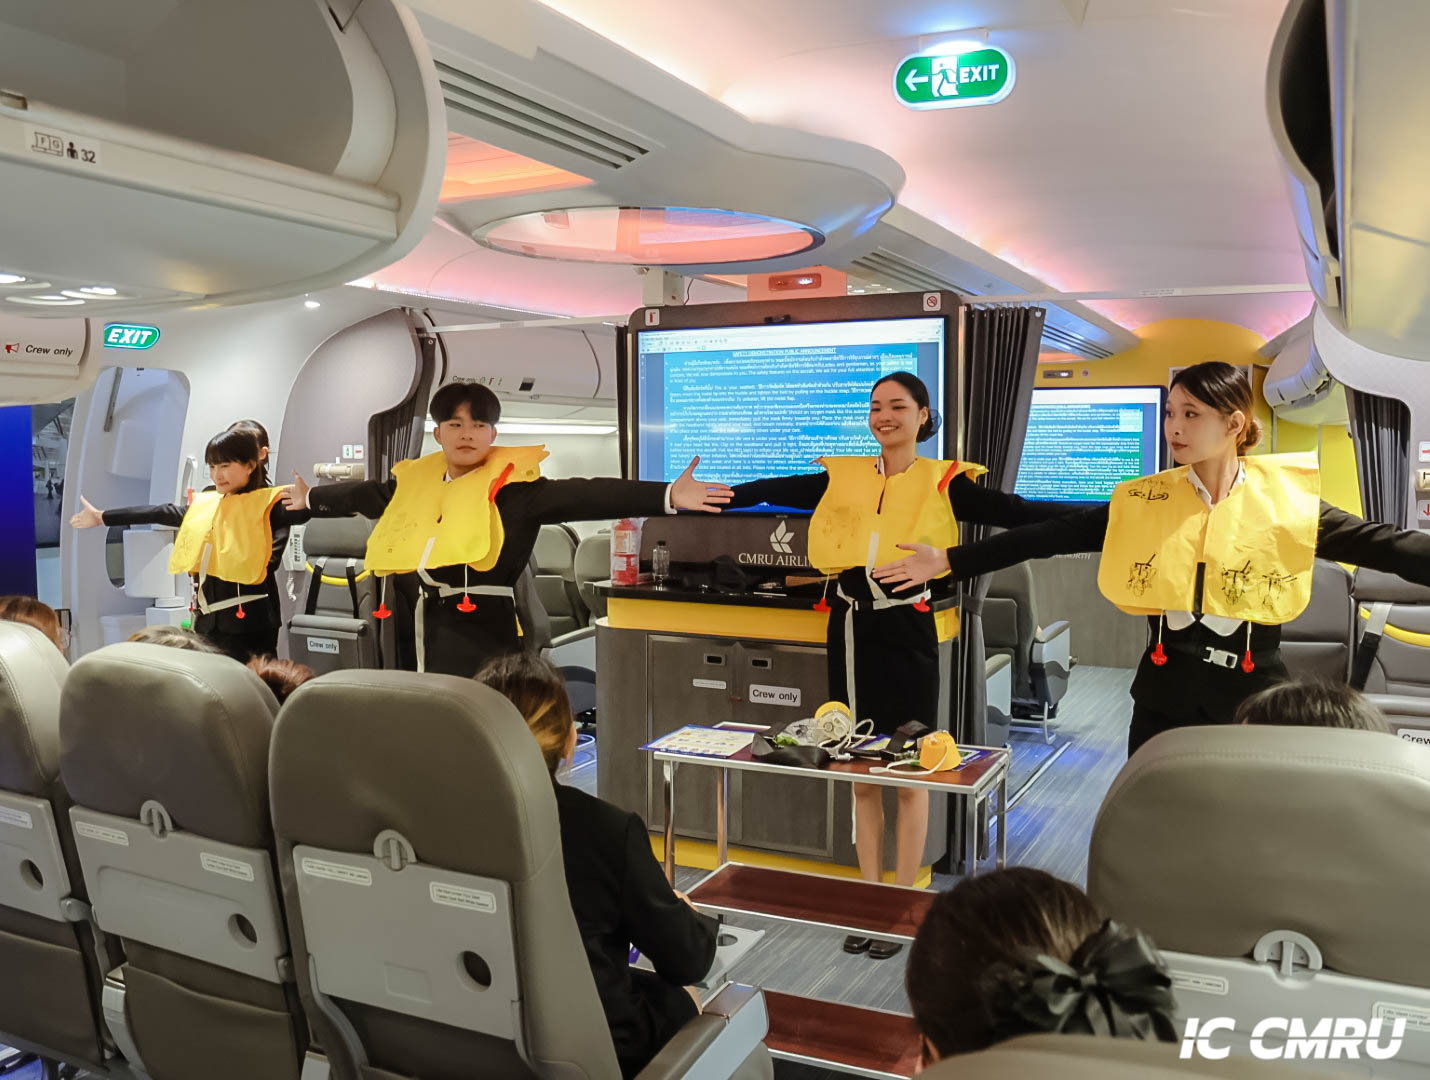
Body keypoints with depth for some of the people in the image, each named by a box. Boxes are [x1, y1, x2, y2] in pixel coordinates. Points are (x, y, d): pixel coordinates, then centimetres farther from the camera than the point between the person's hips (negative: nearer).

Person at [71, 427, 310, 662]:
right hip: (209, 620, 8)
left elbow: (298, 512, -28)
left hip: (249, 621, -8)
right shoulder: (205, 505, 15)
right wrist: (102, 517, 33)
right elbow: (161, 513, 24)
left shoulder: (266, 504, -8)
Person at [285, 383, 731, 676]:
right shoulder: (414, 481, 13)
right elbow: (365, 495, 33)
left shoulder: (511, 484, -6)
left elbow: (583, 496, -17)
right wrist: (311, 498, 51)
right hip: (414, 632, 6)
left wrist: (667, 496, -30)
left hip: (476, 632, -6)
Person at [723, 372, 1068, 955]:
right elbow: (774, 490, 4)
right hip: (850, 627, 4)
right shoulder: (843, 478, 8)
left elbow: (1016, 511, -11)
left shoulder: (944, 483, -2)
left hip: (907, 630, -4)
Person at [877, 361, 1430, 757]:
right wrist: (949, 561, -6)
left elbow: (1383, 545, -9)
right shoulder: (1141, 502, -1)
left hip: (1253, 699, -1)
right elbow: (1048, 536, -3)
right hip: (1164, 698, 1)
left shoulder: (1286, 500, -5)